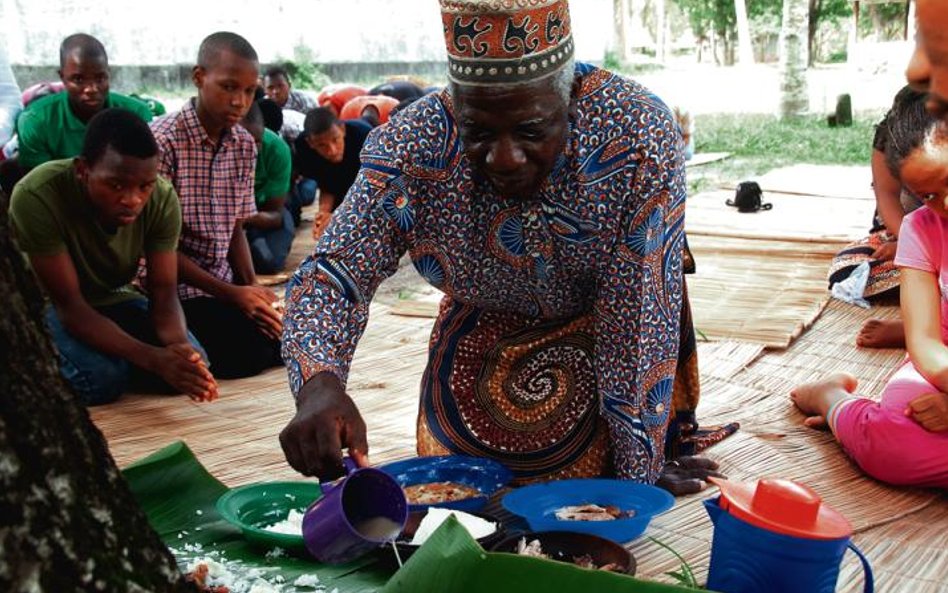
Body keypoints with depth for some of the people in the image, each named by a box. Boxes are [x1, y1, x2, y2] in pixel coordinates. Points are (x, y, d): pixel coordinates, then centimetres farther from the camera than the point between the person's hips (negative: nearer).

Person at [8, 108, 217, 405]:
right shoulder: (37, 197, -33)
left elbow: (164, 293, -17)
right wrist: (153, 358, -44)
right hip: (48, 303, -3)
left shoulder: (163, 198, -21)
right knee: (103, 378, -30)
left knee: (193, 362, -18)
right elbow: (71, 307, -31)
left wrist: (180, 344, -41)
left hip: (114, 297, 4)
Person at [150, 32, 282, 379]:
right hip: (175, 288, -6)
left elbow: (235, 230, 8)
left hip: (224, 281, 7)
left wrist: (252, 288, -9)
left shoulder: (245, 146, 4)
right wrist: (232, 294, -19)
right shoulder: (161, 141, -17)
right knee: (249, 352, -21)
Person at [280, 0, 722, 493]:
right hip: (475, 349, 2)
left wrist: (638, 475, -24)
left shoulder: (637, 137, -35)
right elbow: (334, 270, -25)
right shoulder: (413, 145, -28)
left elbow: (640, 322, -31)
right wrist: (317, 385, -46)